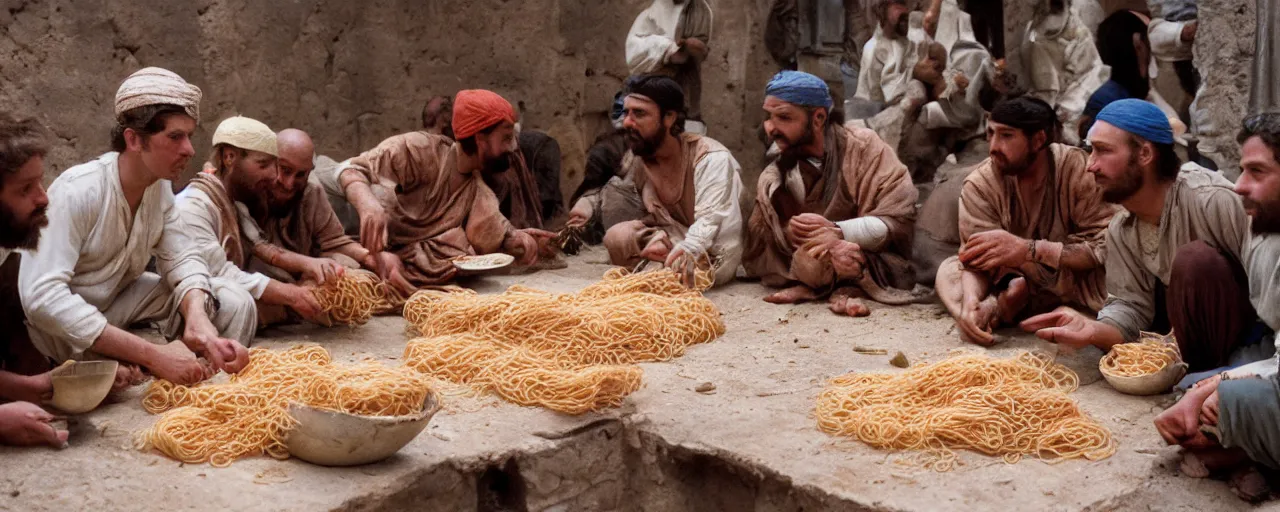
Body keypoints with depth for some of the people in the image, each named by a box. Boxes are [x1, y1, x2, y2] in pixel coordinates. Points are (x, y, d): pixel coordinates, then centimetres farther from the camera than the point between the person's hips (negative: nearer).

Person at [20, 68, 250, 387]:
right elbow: (42, 297, -41)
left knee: (235, 303, -12)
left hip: (118, 298, 6)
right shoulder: (77, 191, -31)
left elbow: (181, 260, -10)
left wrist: (197, 320, -36)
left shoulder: (159, 185, -7)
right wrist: (154, 355, -47)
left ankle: (214, 387, 9)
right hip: (61, 325, -6)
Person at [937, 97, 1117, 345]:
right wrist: (970, 301, -40)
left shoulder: (1080, 171, -20)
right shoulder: (980, 183, -13)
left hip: (1076, 285, -2)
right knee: (949, 270, -15)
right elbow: (976, 258, -18)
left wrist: (1028, 250, -36)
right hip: (1011, 281, 2)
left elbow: (1104, 250, -26)